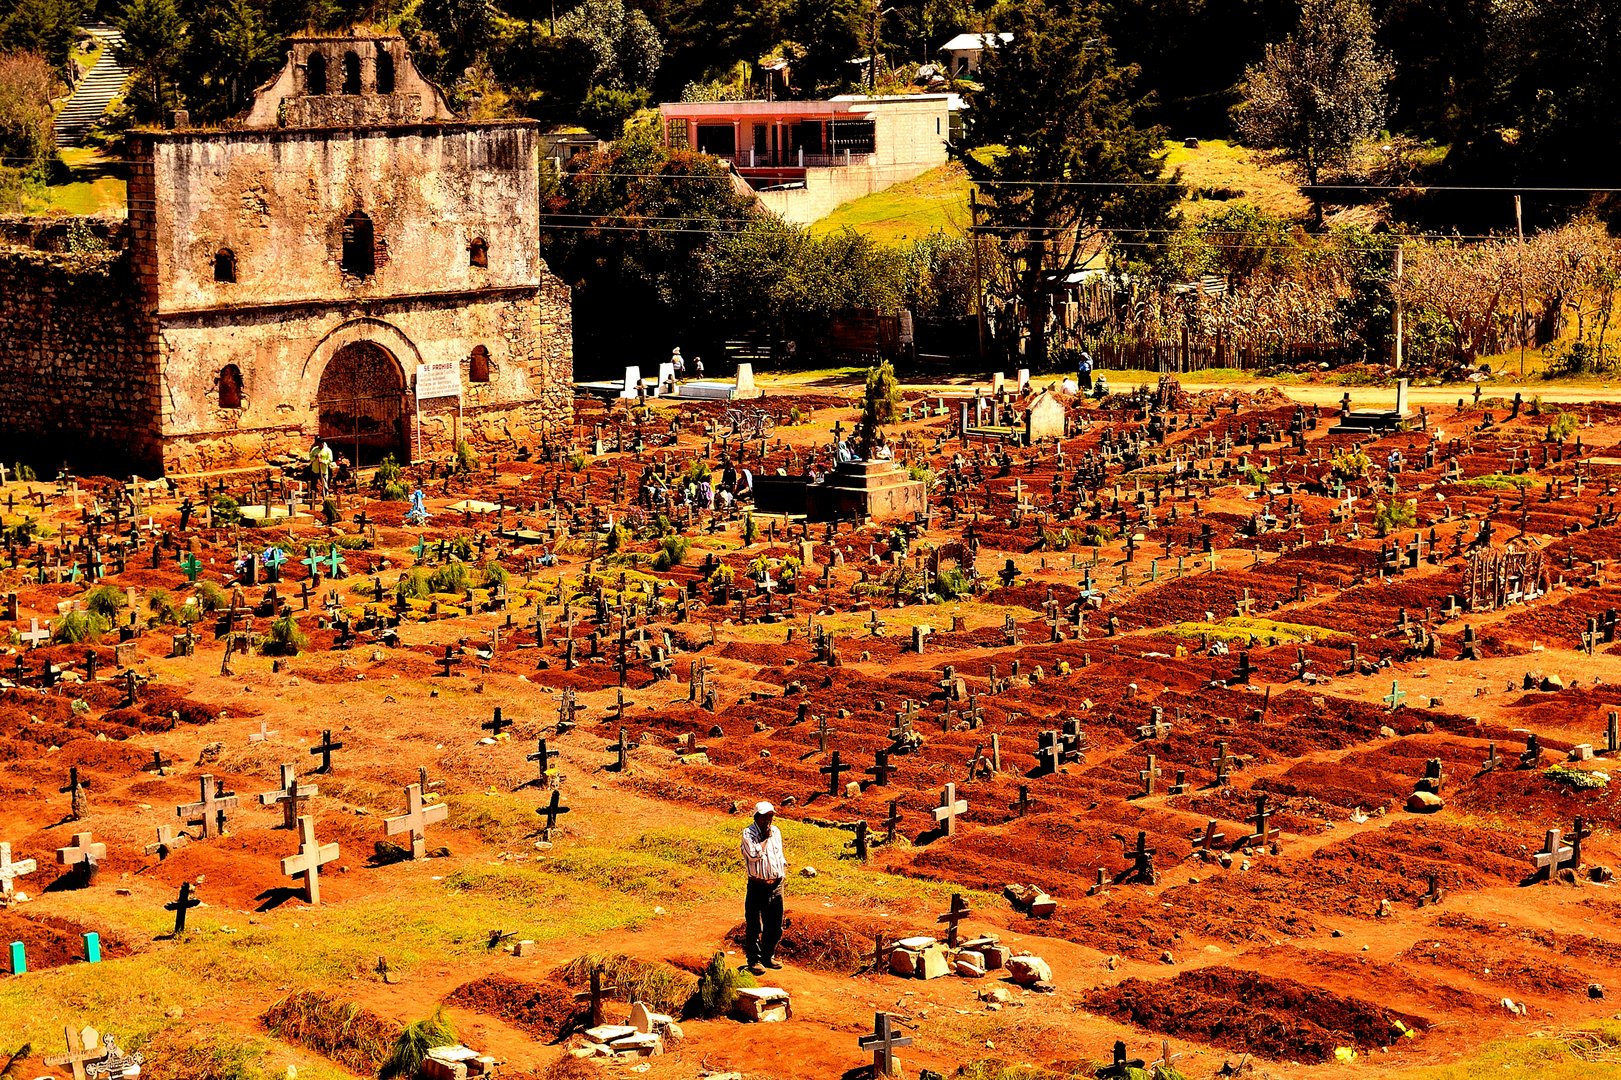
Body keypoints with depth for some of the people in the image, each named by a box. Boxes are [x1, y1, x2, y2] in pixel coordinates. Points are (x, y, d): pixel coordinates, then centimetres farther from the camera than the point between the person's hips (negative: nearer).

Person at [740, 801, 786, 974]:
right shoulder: (748, 833, -8)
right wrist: (766, 838, -15)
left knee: (775, 926, 11)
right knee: (754, 926, -1)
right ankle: (754, 960, 8)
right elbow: (754, 854, -22)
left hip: (776, 886, 6)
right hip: (757, 886, -6)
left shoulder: (776, 832, 11)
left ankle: (769, 957, 25)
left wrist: (784, 867, 9)